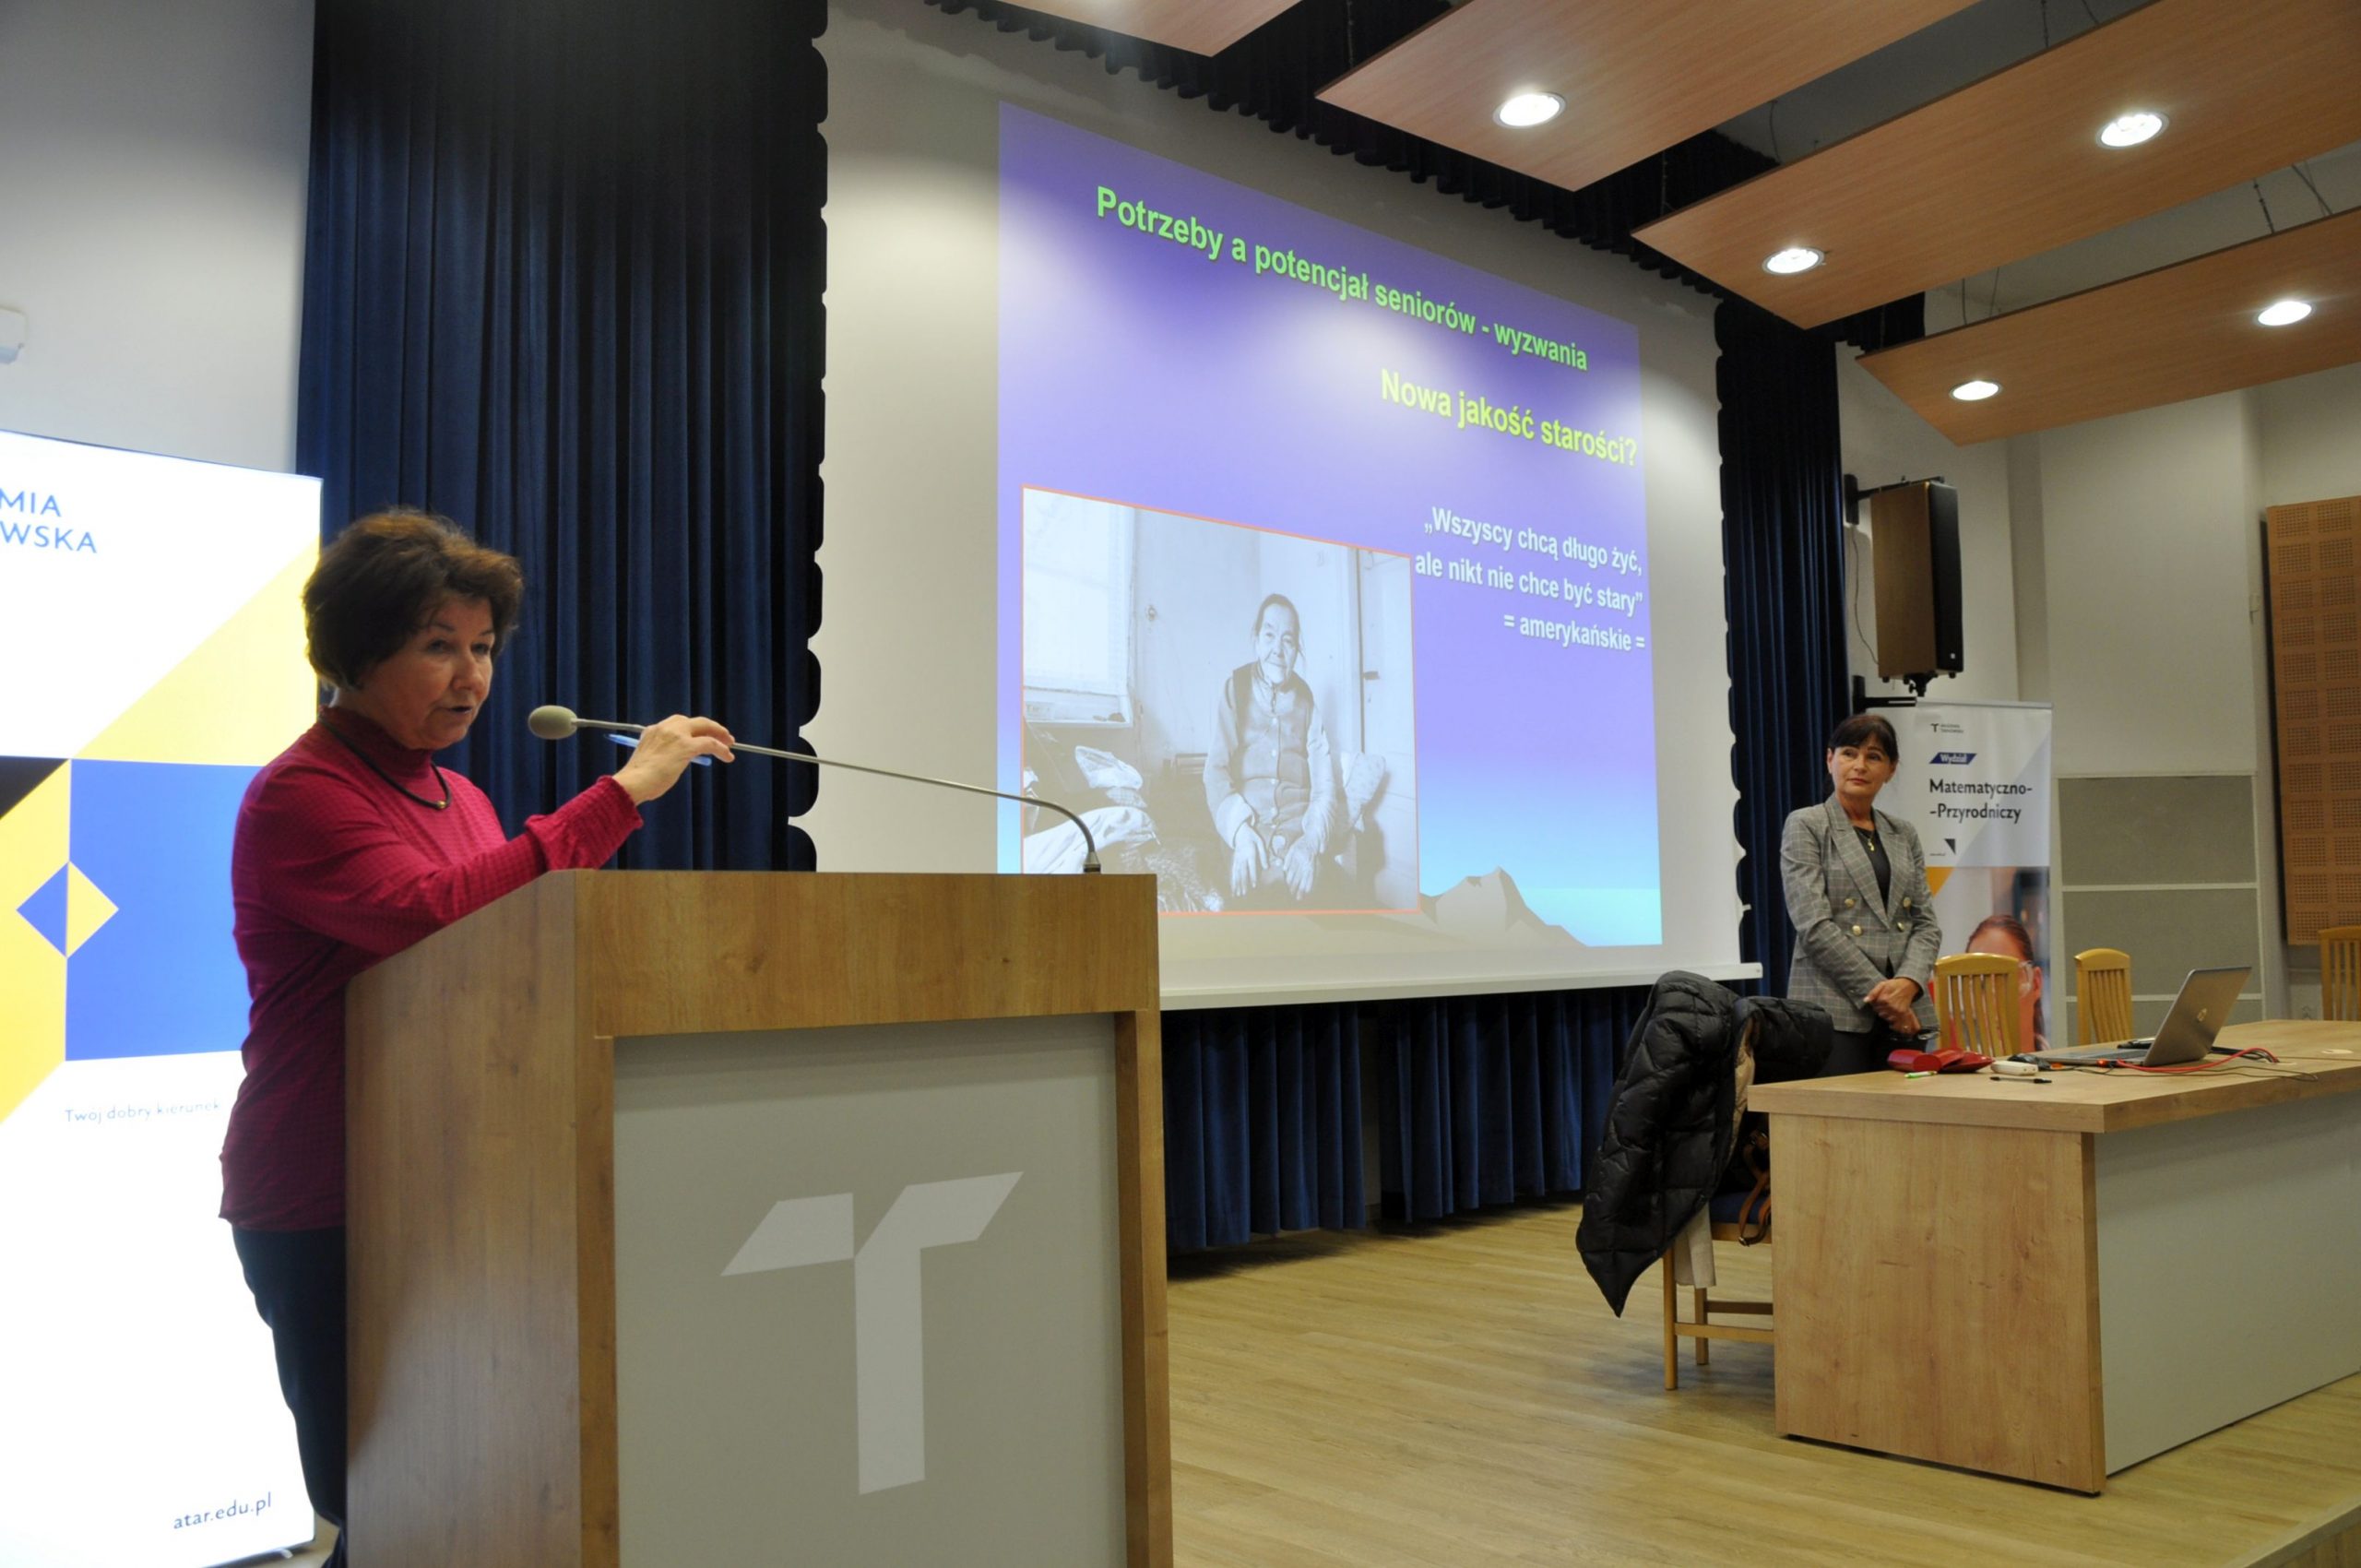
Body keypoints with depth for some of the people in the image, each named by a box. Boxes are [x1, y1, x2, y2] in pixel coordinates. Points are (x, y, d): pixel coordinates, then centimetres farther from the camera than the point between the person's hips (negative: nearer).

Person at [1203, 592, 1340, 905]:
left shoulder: (1306, 704, 14)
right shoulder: (1235, 690, 9)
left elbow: (1324, 786, 6)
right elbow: (1216, 771, 1)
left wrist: (1310, 842, -14)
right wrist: (1241, 830, -17)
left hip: (1297, 844, 1)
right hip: (1249, 843, -1)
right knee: (1250, 883, -29)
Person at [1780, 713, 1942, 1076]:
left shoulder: (1903, 834, 17)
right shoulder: (1806, 826, 1)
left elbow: (1926, 923, 11)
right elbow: (1814, 924, -9)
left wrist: (1909, 983, -8)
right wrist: (1877, 990, -12)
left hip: (1906, 1010, 5)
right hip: (1836, 1010, -5)